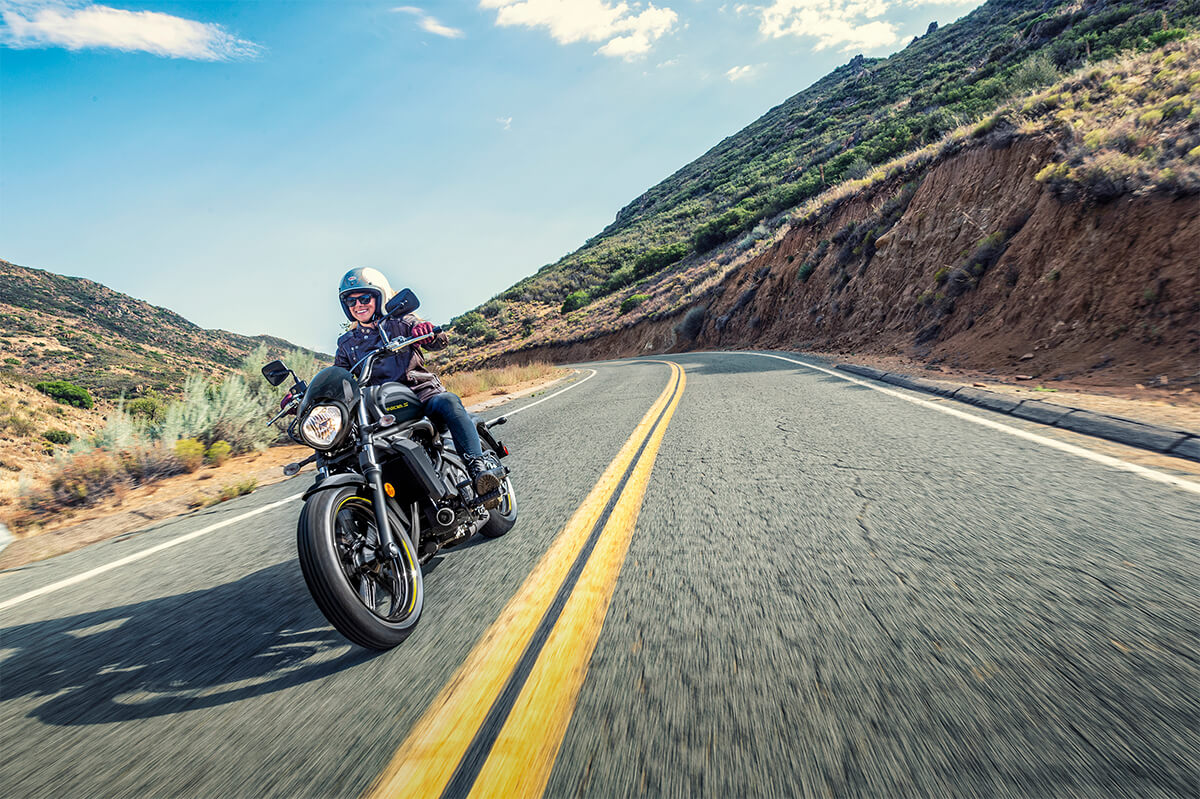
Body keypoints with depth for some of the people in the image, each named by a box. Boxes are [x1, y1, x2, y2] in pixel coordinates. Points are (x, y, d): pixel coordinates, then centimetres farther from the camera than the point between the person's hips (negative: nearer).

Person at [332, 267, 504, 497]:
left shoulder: (401, 322, 9)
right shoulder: (347, 344, 20)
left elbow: (439, 342, -5)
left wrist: (429, 331, -30)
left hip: (423, 393, -3)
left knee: (448, 401, -37)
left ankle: (478, 463, -47)